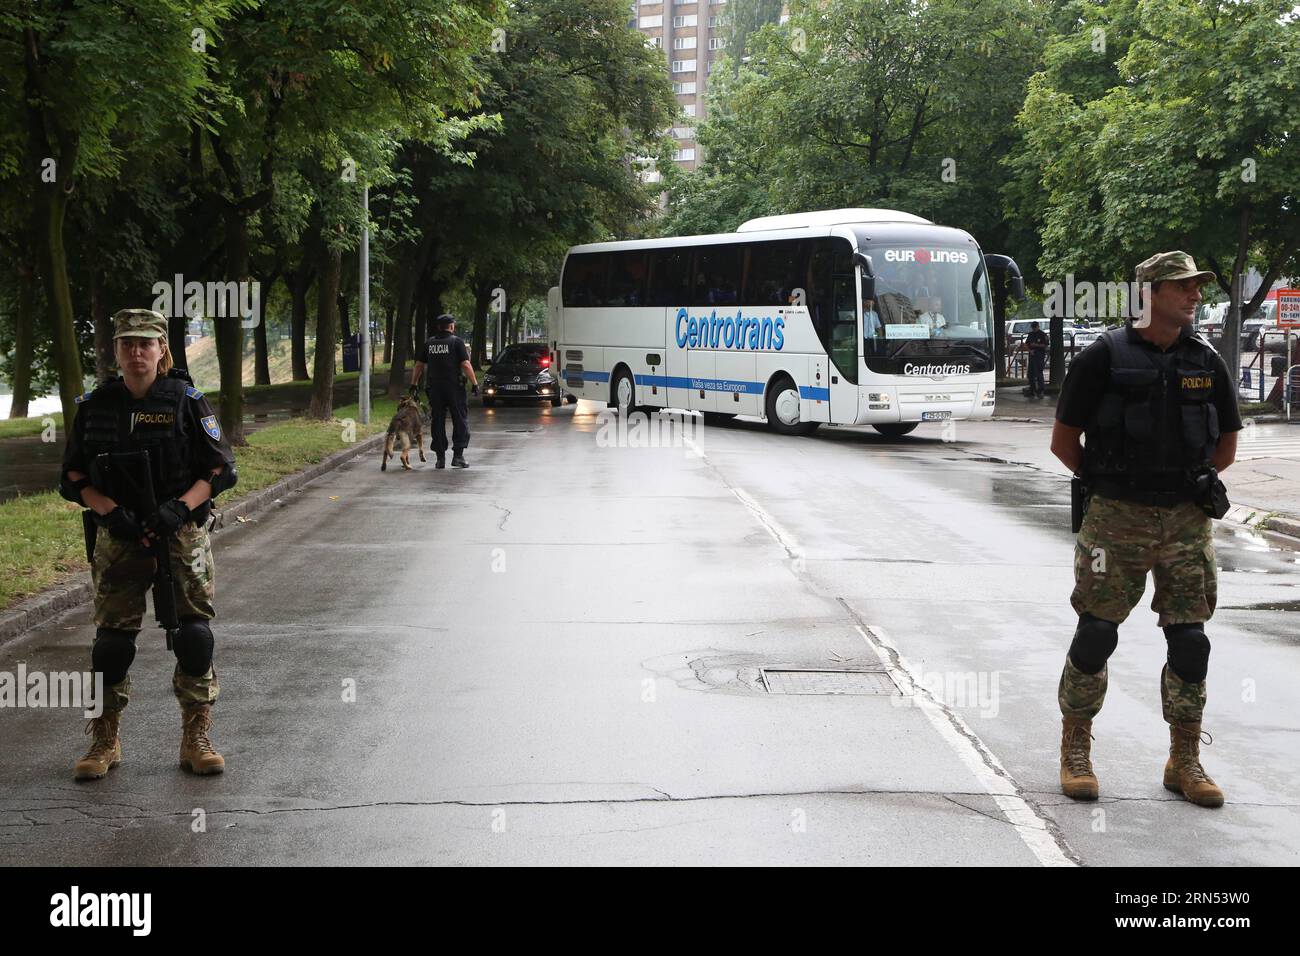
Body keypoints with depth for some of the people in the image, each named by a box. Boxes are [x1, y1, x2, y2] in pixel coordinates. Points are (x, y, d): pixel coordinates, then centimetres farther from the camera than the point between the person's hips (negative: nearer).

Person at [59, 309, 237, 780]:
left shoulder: (186, 400, -3)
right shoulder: (95, 405, 3)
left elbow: (221, 470, -2)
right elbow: (72, 478, 6)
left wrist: (180, 507, -17)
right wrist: (109, 511, -12)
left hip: (182, 533, -1)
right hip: (118, 536, 2)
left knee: (193, 634, -4)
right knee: (111, 639, 2)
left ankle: (196, 740, 7)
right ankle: (104, 741, 16)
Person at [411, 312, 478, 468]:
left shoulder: (429, 343, 8)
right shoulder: (456, 341, -5)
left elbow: (419, 365, 12)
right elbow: (465, 365, -11)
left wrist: (414, 384, 20)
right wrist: (475, 383, -6)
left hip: (435, 389, 4)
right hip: (454, 387, -4)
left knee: (437, 422, 9)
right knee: (460, 421, 5)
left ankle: (440, 458, 9)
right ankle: (458, 455, -2)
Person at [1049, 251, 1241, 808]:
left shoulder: (1206, 363, 8)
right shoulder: (1104, 357, -4)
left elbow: (1226, 445, 18)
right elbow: (1063, 440, 0)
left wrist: (1189, 485, 11)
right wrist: (1108, 485, 4)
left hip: (1187, 522, 4)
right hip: (1116, 522, -3)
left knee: (1190, 641, 4)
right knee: (1095, 635, 0)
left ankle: (1185, 762, 16)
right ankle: (1075, 752, 15)